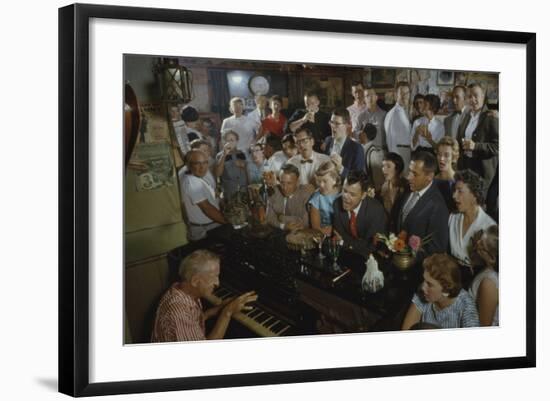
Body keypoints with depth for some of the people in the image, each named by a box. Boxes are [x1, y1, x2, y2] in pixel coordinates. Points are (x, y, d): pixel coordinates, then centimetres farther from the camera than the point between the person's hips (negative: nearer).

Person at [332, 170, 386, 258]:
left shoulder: (376, 209, -20)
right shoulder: (337, 204, -9)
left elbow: (372, 245, -18)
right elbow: (338, 235, -4)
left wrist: (344, 241, -17)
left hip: (368, 257, -3)